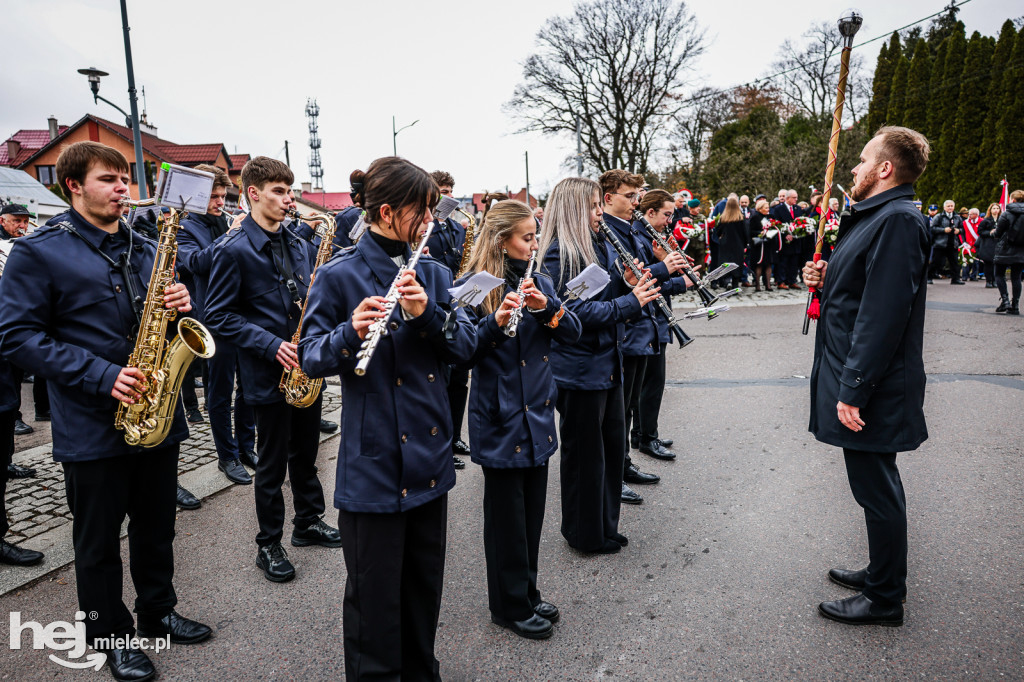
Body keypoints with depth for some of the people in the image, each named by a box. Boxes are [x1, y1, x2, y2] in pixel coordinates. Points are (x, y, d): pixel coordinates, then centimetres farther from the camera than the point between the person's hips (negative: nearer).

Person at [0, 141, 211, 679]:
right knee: (98, 541, 11)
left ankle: (158, 612, 37)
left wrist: (182, 305, -7)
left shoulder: (146, 250, 11)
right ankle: (111, 636, 29)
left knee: (156, 528, 18)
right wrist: (101, 376, -22)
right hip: (92, 427, -5)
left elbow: (170, 314, 18)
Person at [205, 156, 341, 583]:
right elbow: (219, 315, -12)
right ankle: (269, 546, 22)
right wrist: (271, 344, -20)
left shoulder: (300, 245, 9)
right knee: (272, 463, 6)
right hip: (269, 373, -6)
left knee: (306, 453, 18)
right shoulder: (233, 250, -11)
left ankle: (309, 523, 36)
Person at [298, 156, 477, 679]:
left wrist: (427, 313, -18)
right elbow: (311, 360, -9)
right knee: (375, 598, 8)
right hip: (374, 465, -5)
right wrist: (351, 332, -29)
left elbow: (465, 346, 0)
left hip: (430, 459, 5)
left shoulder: (433, 274, 8)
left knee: (425, 586, 19)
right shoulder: (340, 276, -7)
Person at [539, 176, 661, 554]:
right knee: (584, 452, 5)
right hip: (579, 370, -9)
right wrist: (630, 302, -19)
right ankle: (585, 534, 23)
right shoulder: (559, 253, -16)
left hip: (608, 364, 9)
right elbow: (575, 311, -23)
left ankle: (605, 526, 33)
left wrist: (628, 283, -2)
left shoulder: (601, 246, 12)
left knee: (613, 444, 17)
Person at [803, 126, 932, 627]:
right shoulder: (875, 217, 15)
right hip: (856, 380, 10)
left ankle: (884, 599, 18)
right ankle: (883, 574, 36)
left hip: (872, 387, -10)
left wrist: (854, 390, -25)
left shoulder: (898, 220, -18)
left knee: (876, 490, 2)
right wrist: (825, 280, 1)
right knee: (876, 485, 20)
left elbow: (883, 313, -25)